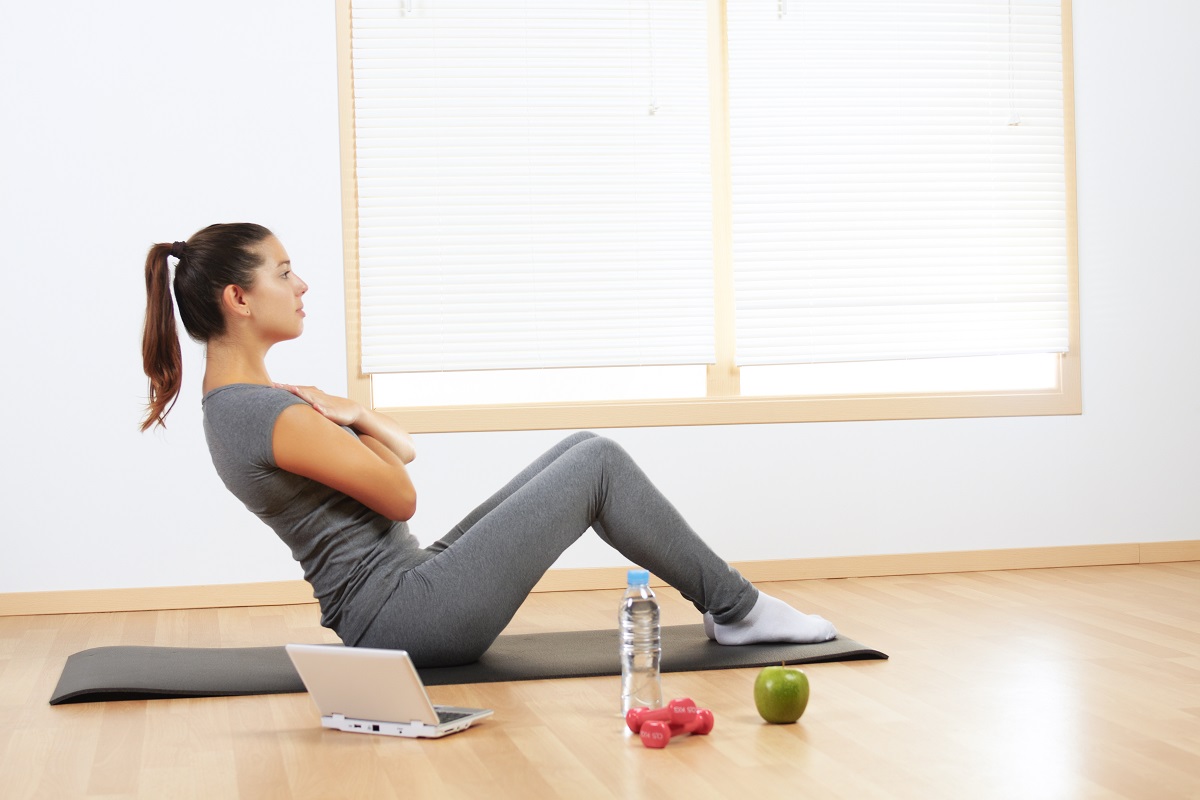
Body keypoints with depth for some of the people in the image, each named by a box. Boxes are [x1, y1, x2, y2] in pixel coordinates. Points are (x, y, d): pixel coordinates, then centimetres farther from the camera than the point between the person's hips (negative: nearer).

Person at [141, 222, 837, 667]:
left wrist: (353, 417, -5)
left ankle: (729, 604, 14)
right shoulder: (269, 415, -21)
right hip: (408, 614, -10)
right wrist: (343, 421, 3)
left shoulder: (236, 404, 12)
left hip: (401, 589, 10)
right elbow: (401, 498, -12)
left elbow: (404, 451, 15)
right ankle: (737, 609, 8)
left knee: (583, 450, 9)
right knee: (599, 463, -7)